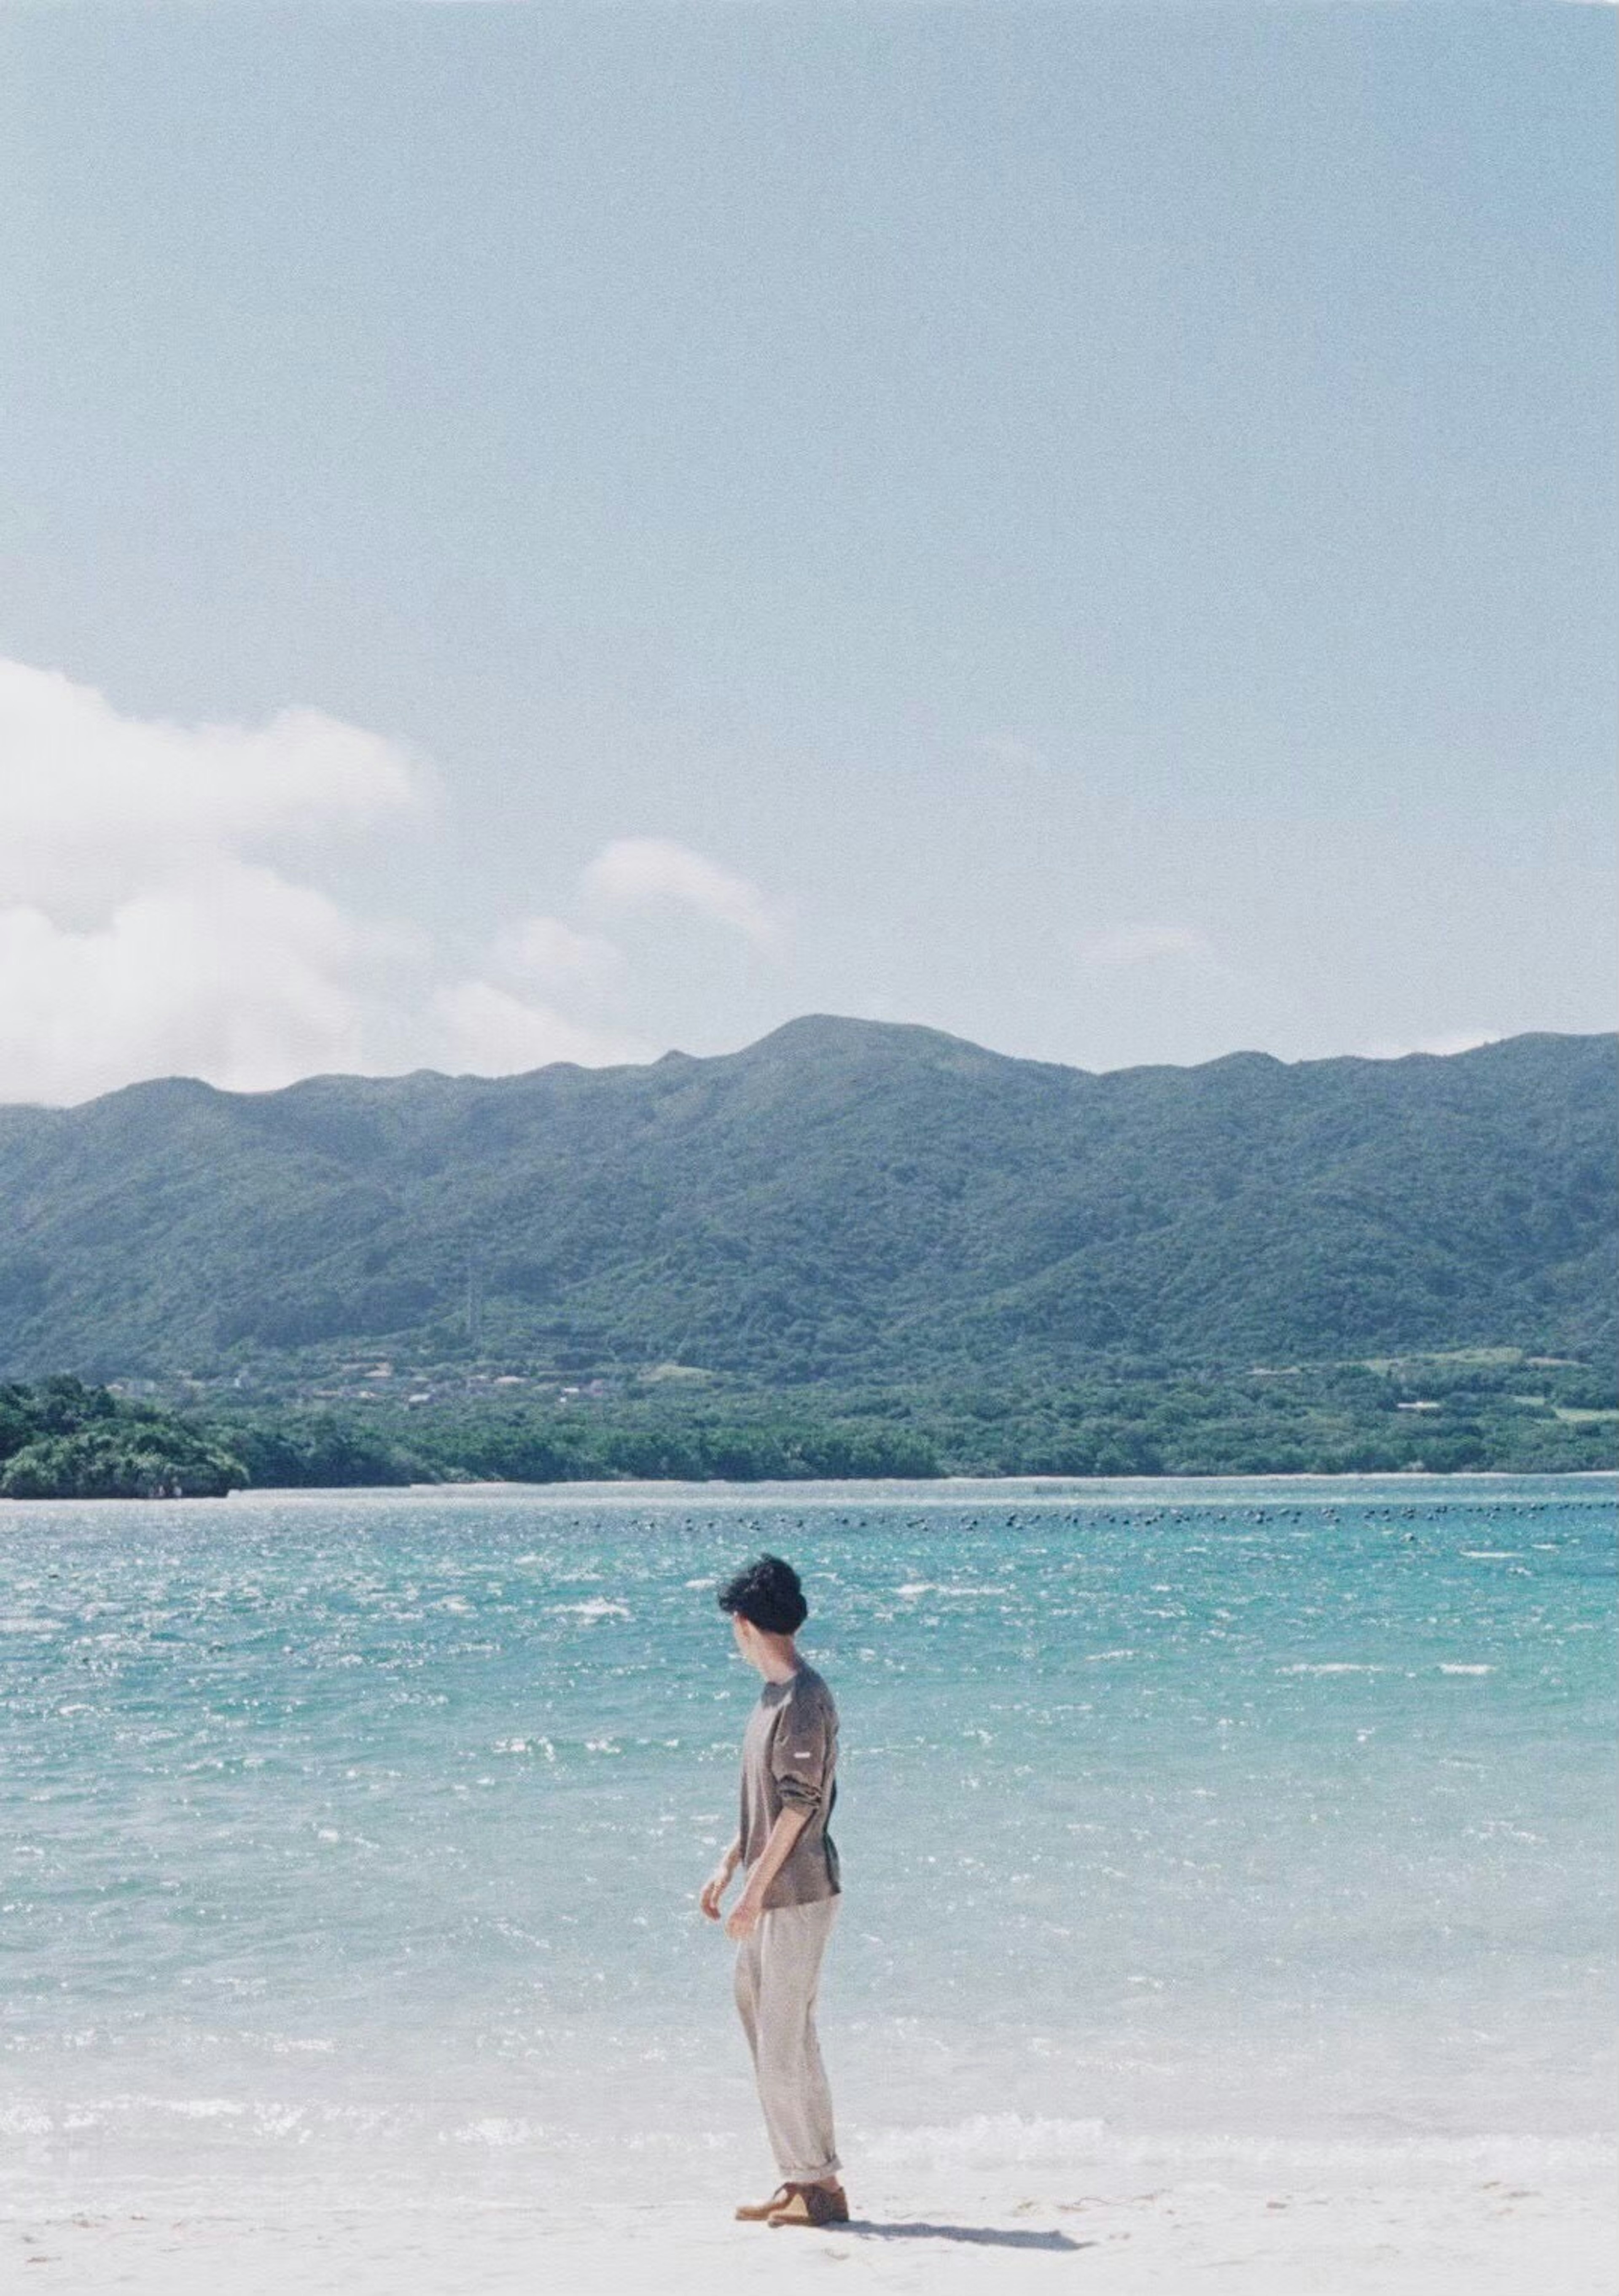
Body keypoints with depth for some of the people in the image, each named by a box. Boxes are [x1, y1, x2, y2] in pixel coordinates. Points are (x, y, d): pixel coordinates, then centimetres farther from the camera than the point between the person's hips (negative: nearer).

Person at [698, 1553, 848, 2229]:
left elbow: (799, 1805, -19)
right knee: (760, 2020, 12)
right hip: (771, 1894, 10)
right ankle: (801, 2179, 18)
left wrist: (754, 1891, -19)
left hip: (796, 1895, -10)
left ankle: (821, 2186, 1)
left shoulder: (804, 1700, -17)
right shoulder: (773, 1696, 13)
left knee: (785, 2039, -6)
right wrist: (728, 1866, 22)